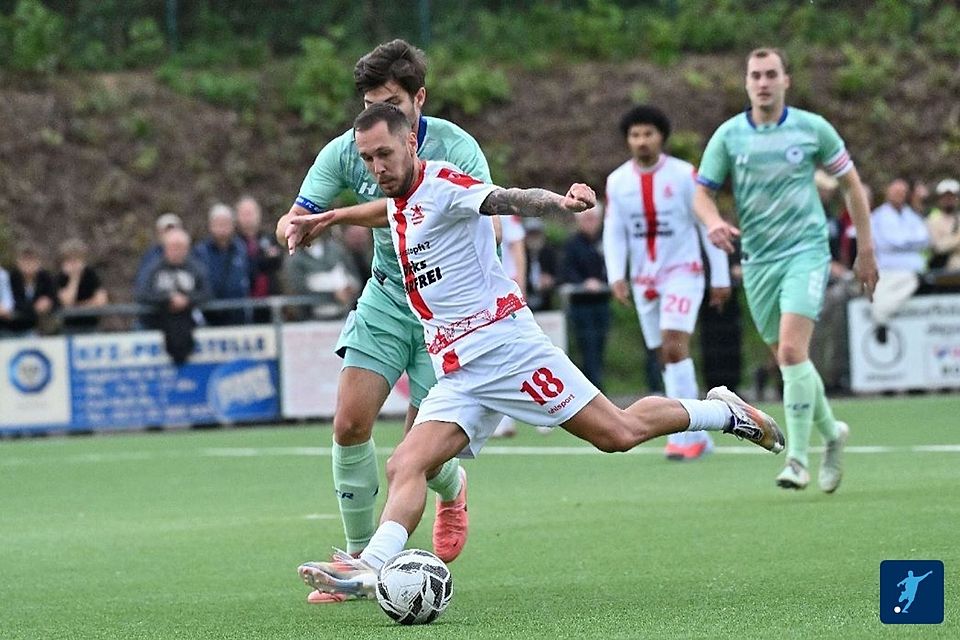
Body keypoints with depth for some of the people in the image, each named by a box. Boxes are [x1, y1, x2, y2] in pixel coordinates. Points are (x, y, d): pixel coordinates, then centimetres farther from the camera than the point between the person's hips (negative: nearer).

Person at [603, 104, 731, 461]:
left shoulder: (684, 175, -7)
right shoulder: (617, 182, 2)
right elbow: (613, 233, 4)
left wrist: (721, 277, -2)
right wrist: (616, 276, -10)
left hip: (682, 273, -4)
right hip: (643, 280, 4)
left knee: (674, 347, -21)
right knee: (665, 357, 7)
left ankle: (684, 436, -19)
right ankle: (698, 438, 17)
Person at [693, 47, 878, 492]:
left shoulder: (812, 128, -2)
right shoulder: (728, 135, 1)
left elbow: (851, 184, 8)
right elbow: (702, 192, 4)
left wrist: (865, 250, 6)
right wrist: (713, 222, -20)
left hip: (805, 250, -3)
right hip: (757, 258, 3)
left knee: (793, 349, -20)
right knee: (786, 359, 9)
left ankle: (798, 459, -16)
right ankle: (831, 432, 33)